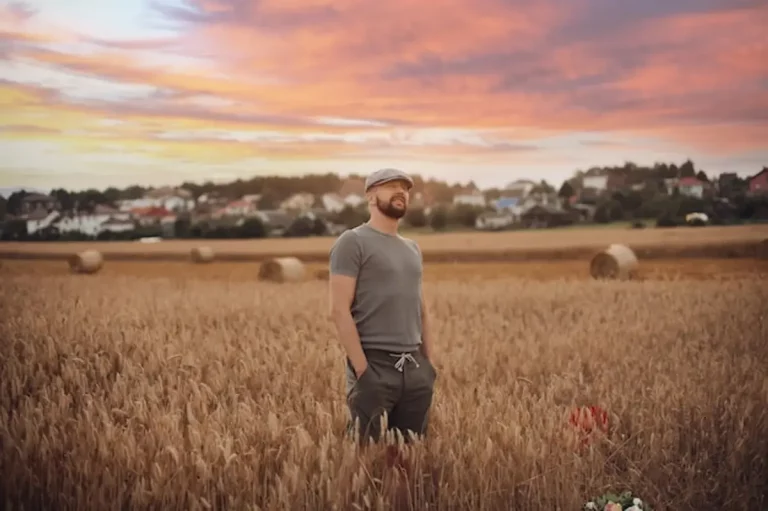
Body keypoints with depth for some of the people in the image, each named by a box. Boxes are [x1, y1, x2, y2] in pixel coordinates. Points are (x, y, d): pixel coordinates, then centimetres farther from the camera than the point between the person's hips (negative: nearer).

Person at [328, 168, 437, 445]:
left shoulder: (412, 248, 18)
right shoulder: (353, 242, -6)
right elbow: (339, 310, -13)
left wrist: (429, 362, 12)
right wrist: (362, 369, -18)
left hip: (414, 367, 7)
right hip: (374, 366, -7)